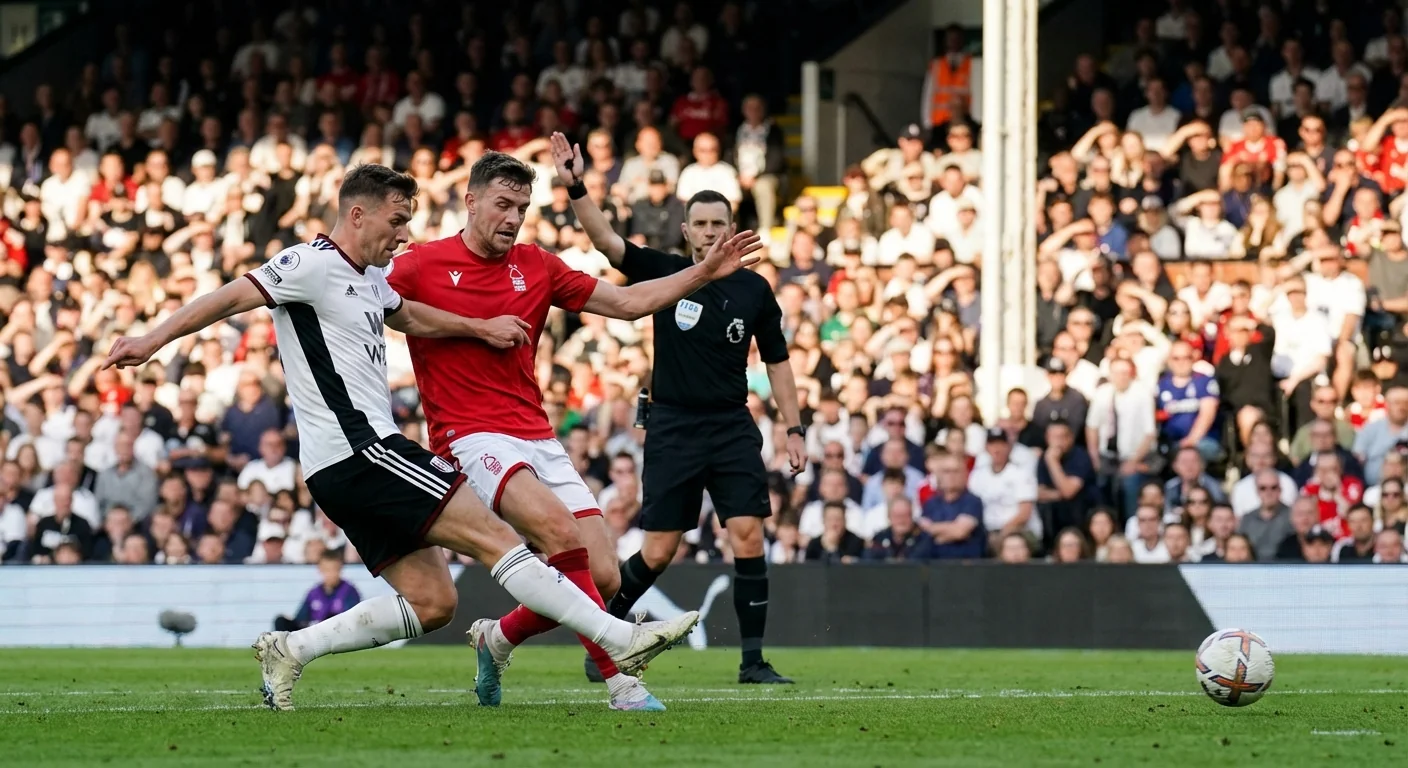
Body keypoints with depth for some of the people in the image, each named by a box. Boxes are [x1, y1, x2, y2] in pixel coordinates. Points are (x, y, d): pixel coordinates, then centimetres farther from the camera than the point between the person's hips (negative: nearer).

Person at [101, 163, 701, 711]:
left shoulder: (369, 279, 19)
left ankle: (289, 649, 5)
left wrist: (481, 328, 34)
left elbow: (409, 316, 39)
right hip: (359, 452, -11)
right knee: (494, 535, -11)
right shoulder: (313, 265, -9)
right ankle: (619, 641, -13)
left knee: (431, 602, 6)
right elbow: (232, 298, -14)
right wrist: (153, 340, -22)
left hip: (350, 469, 11)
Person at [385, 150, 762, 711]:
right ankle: (619, 679, -28)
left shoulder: (536, 266, 12)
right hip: (471, 436, -6)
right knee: (558, 528, -31)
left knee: (603, 577, -4)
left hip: (537, 438, 6)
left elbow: (628, 303, 15)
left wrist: (705, 272, 8)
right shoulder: (420, 266, -1)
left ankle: (498, 637, 23)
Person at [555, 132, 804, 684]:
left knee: (748, 537, -11)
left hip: (733, 429, 1)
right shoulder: (663, 273, -1)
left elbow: (777, 362, 12)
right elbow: (605, 239, -14)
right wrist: (575, 186, -28)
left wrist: (794, 430, 6)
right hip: (672, 427, -1)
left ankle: (753, 660, -6)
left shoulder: (754, 290, 4)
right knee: (657, 553, -1)